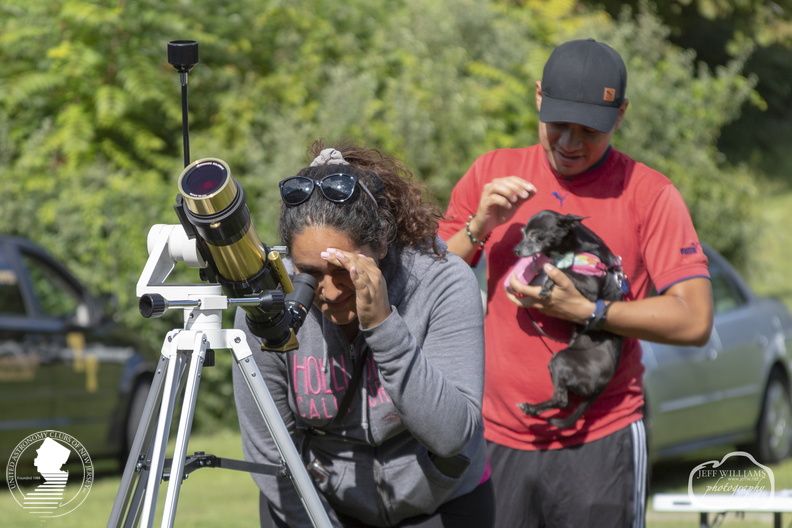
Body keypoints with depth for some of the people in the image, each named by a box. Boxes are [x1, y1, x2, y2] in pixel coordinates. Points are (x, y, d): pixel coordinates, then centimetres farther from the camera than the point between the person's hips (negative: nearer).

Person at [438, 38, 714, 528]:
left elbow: (694, 321, -9)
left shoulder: (650, 193, -1)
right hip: (502, 440, 3)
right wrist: (478, 228, -9)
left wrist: (587, 311, -16)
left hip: (601, 442, -3)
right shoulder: (492, 173, 9)